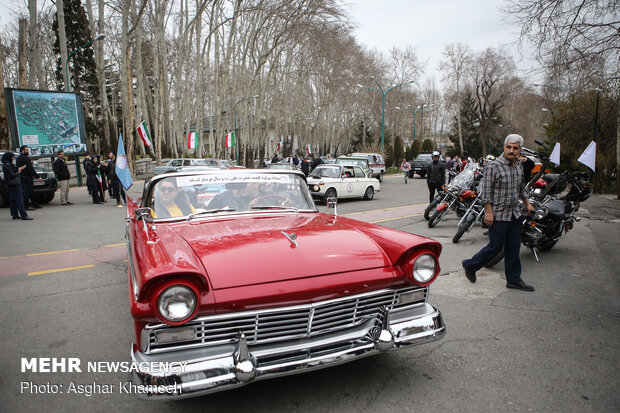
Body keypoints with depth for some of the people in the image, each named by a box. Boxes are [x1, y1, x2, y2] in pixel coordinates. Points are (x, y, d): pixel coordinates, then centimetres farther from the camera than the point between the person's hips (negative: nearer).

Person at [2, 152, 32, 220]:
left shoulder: (6, 165, 13)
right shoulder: (8, 165, -15)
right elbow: (12, 175, -18)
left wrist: (20, 168, 12)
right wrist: (18, 172, -5)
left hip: (9, 185, 10)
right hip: (14, 184, -10)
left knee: (13, 200, 12)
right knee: (19, 199, -12)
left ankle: (15, 215, 18)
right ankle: (24, 215, -15)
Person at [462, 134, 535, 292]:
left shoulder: (519, 166, 11)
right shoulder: (493, 166, -14)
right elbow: (486, 191, -16)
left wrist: (527, 203, 24)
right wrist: (488, 212, -19)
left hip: (515, 215, 8)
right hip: (498, 215, -7)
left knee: (514, 247, 11)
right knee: (495, 247, -1)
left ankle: (514, 279, 22)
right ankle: (470, 265, 18)